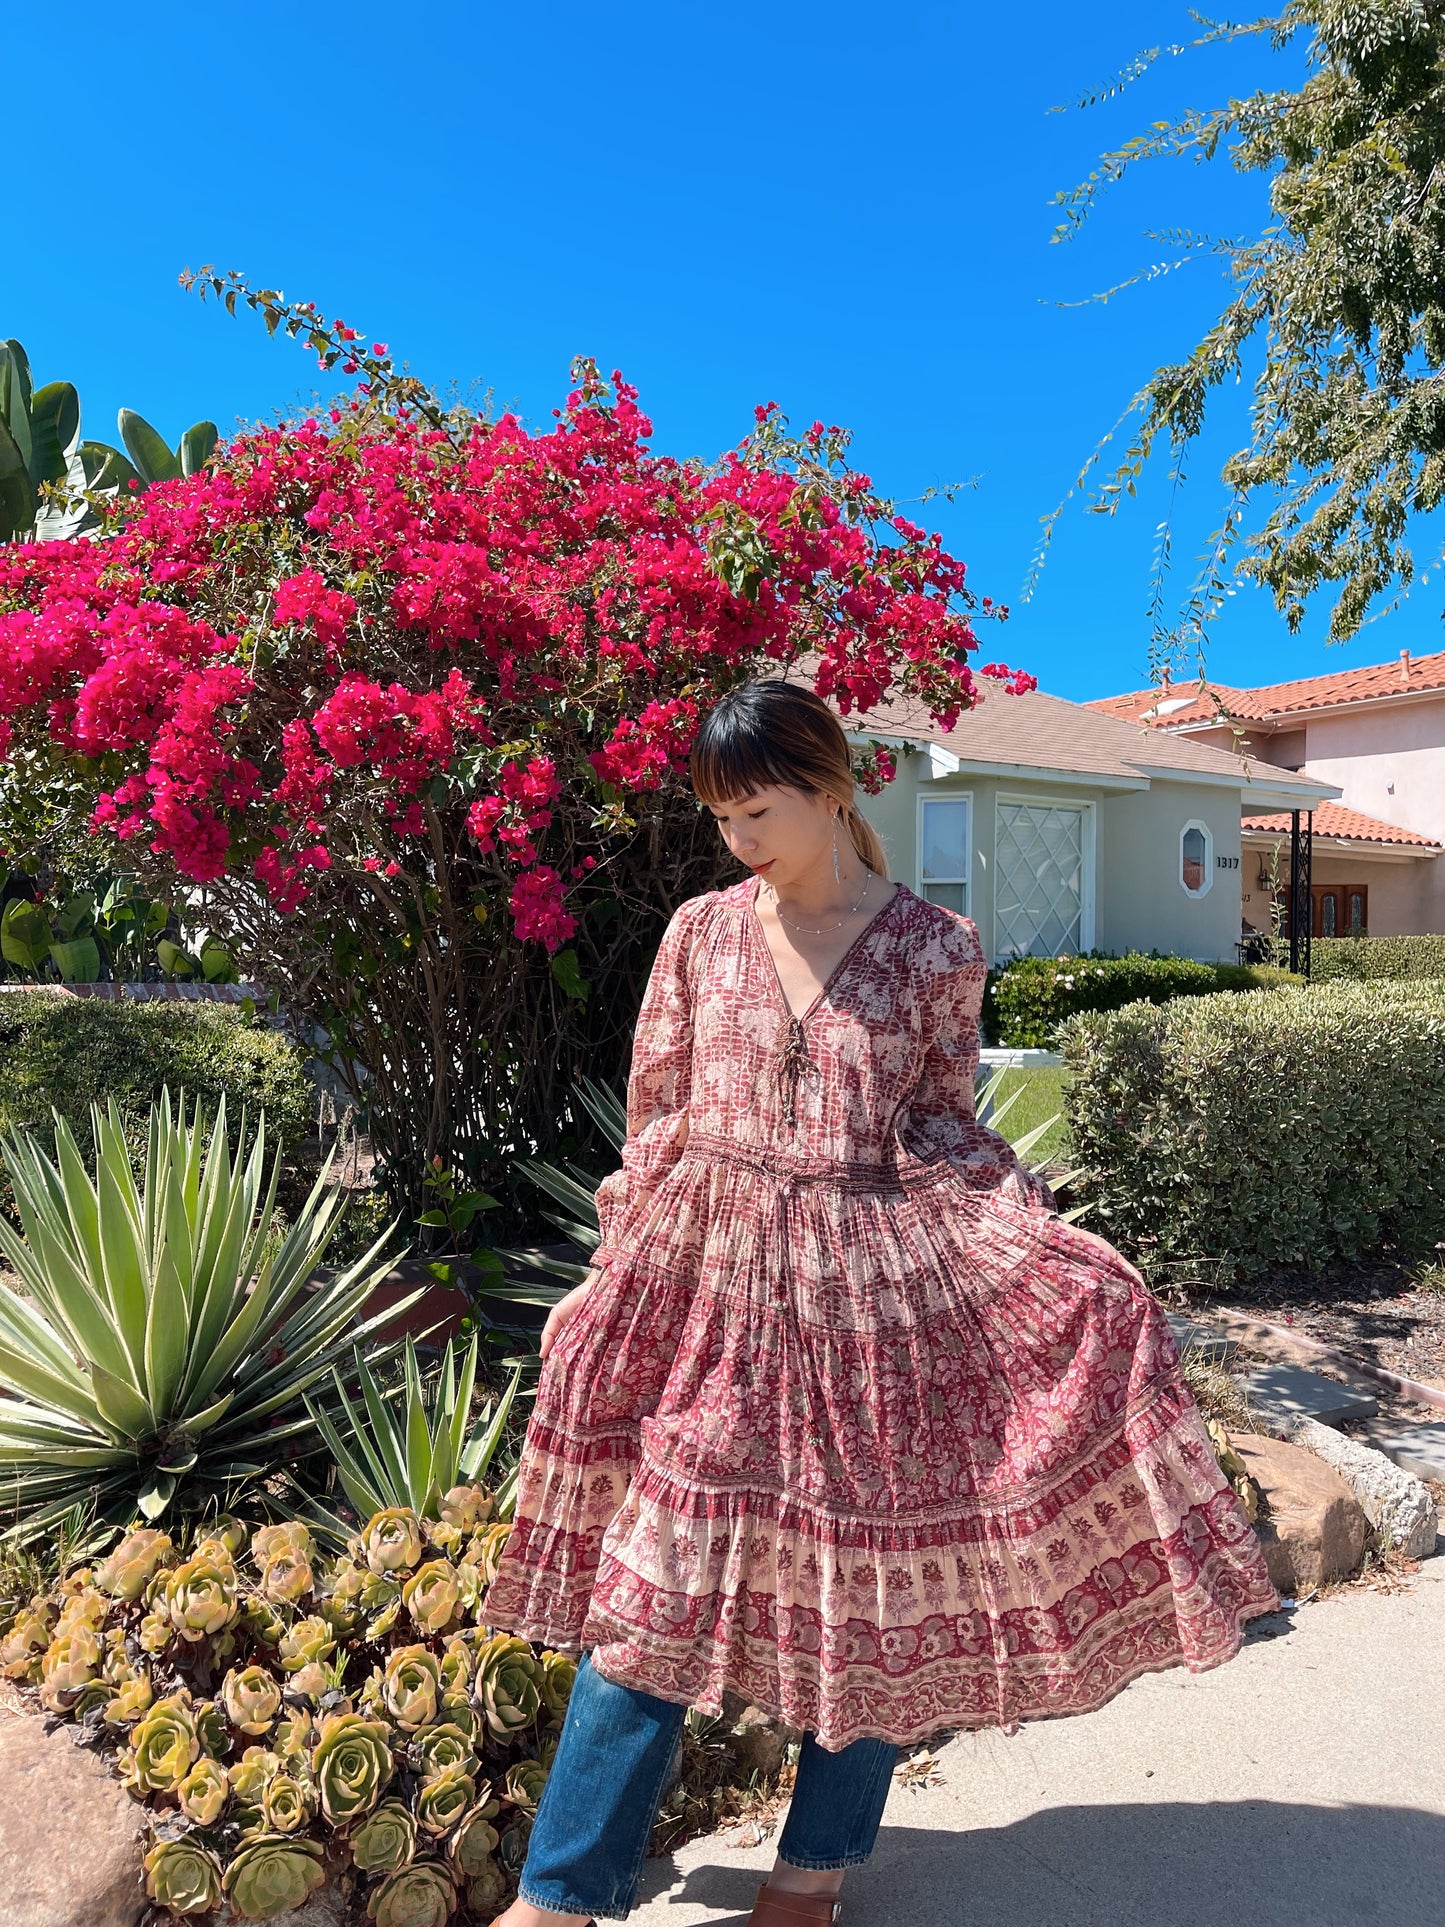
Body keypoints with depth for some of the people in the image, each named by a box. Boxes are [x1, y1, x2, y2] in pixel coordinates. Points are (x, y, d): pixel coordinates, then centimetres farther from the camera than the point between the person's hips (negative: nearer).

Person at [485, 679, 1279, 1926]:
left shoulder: (935, 948, -4)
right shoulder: (702, 932, 1)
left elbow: (940, 1124, 2)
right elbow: (656, 1112, 9)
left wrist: (1036, 1228, -11)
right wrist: (695, 1214, 8)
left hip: (873, 1293, -1)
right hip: (713, 1284, 1)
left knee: (870, 1581, 10)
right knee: (653, 1576, 6)